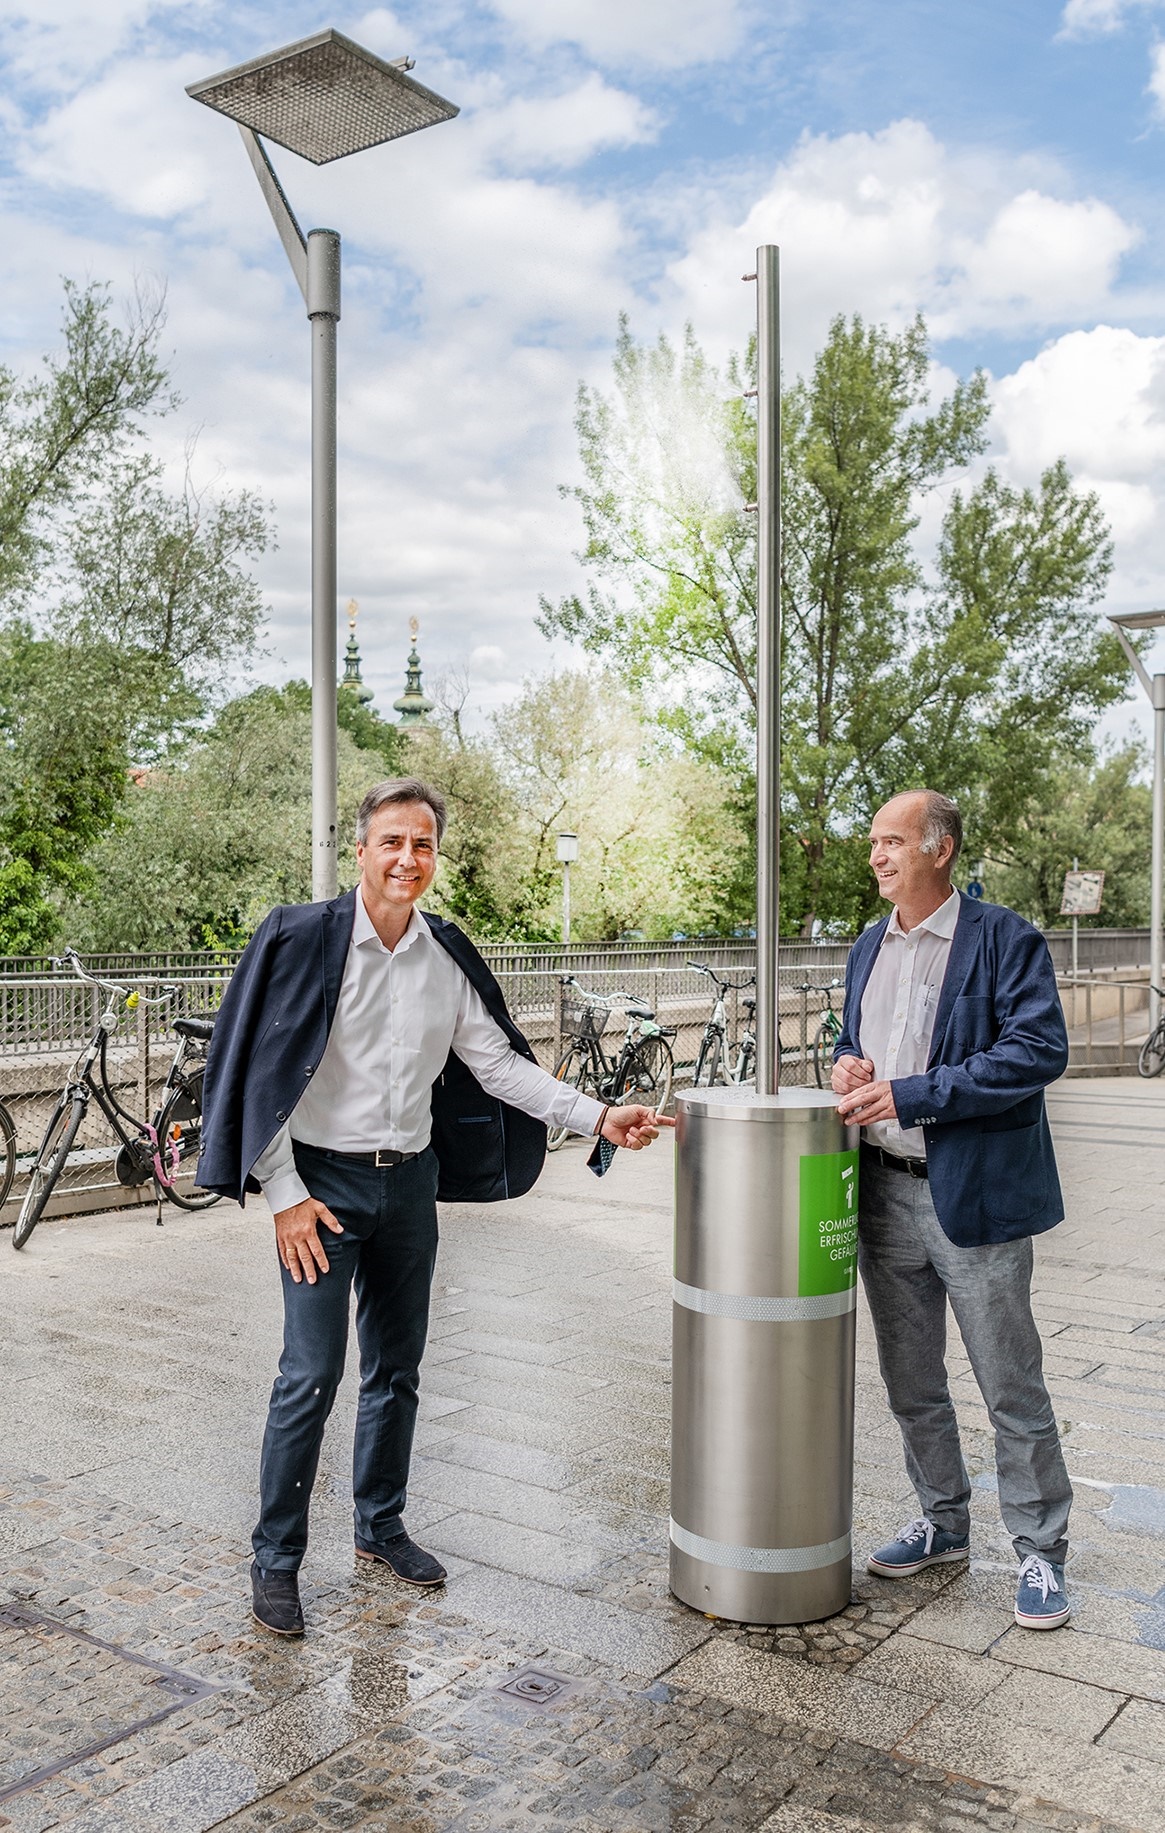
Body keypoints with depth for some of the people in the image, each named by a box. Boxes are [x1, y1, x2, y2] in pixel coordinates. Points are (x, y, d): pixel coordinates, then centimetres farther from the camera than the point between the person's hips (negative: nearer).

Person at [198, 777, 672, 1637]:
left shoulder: (448, 954, 3)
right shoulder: (303, 938, -12)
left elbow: (497, 1061, 6)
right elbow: (259, 1075, -11)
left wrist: (598, 1116, -2)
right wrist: (286, 1196, -13)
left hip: (409, 1181, 5)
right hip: (323, 1181, -5)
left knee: (397, 1367, 15)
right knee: (311, 1377, -3)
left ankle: (380, 1525, 34)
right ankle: (276, 1558, 15)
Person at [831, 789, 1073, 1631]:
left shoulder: (1004, 939, -10)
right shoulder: (870, 946, 12)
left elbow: (1040, 1050, -20)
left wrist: (910, 1094, -23)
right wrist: (849, 1065, -1)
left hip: (973, 1195, -7)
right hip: (885, 1192, 7)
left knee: (1013, 1388, 5)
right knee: (910, 1383, 17)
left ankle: (1041, 1552, 20)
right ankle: (943, 1523, 34)